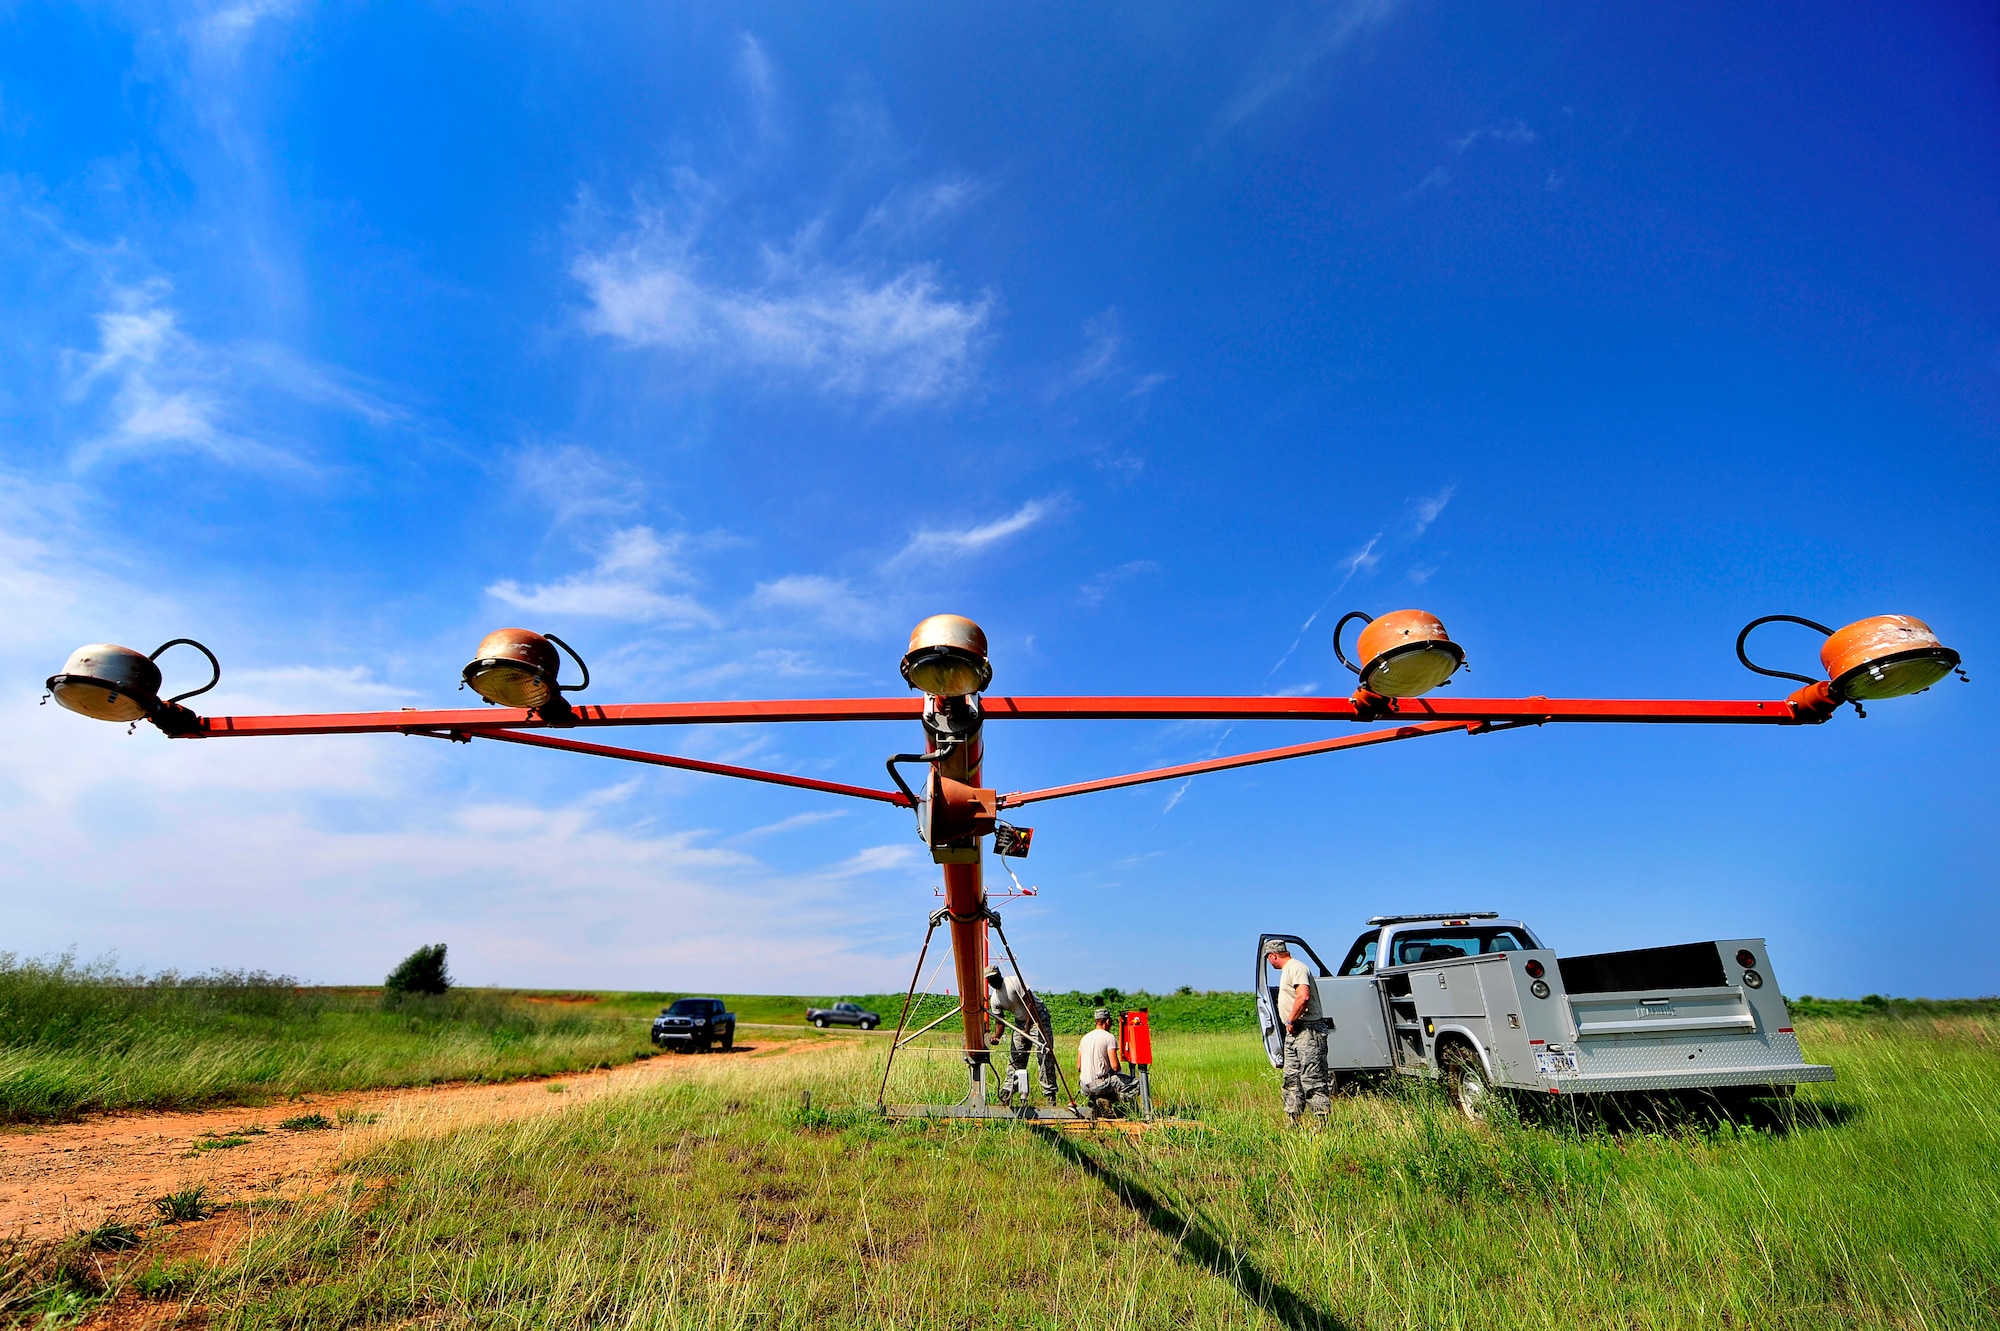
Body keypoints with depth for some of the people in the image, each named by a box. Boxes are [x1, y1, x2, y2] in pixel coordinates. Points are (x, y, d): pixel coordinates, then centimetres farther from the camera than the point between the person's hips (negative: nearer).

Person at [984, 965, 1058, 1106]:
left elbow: (1031, 1004, -22)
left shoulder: (1014, 982, -21)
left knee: (1044, 1055, -12)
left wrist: (1027, 1029, -24)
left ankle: (1050, 1094, -8)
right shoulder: (995, 999, 0)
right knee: (1014, 1057, 3)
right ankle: (1007, 1094, 10)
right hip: (1020, 1021, 7)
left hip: (1038, 1017, -7)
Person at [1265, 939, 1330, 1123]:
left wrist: (1291, 1020, -18)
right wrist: (1290, 1023, 13)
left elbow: (1303, 997, -27)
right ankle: (1293, 1120, 18)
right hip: (1294, 1032, 11)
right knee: (1292, 1080, 12)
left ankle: (1322, 1121, -4)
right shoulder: (1287, 969, 18)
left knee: (1312, 1079, -8)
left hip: (1308, 1031, -11)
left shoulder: (1296, 967, -15)